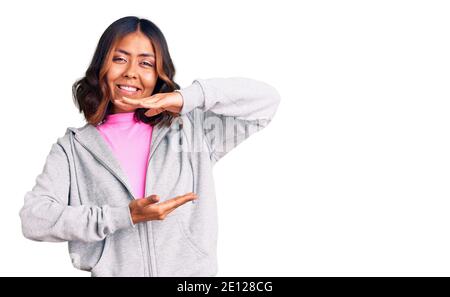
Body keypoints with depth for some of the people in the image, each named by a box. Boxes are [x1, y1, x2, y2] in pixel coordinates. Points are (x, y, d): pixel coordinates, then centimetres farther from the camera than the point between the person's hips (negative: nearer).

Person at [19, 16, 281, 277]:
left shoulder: (191, 129, 0)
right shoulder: (73, 148, 0)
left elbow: (267, 99, -4)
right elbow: (33, 218, -10)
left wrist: (189, 97, -15)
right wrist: (123, 217, -18)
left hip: (194, 272, 1)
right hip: (112, 270, 0)